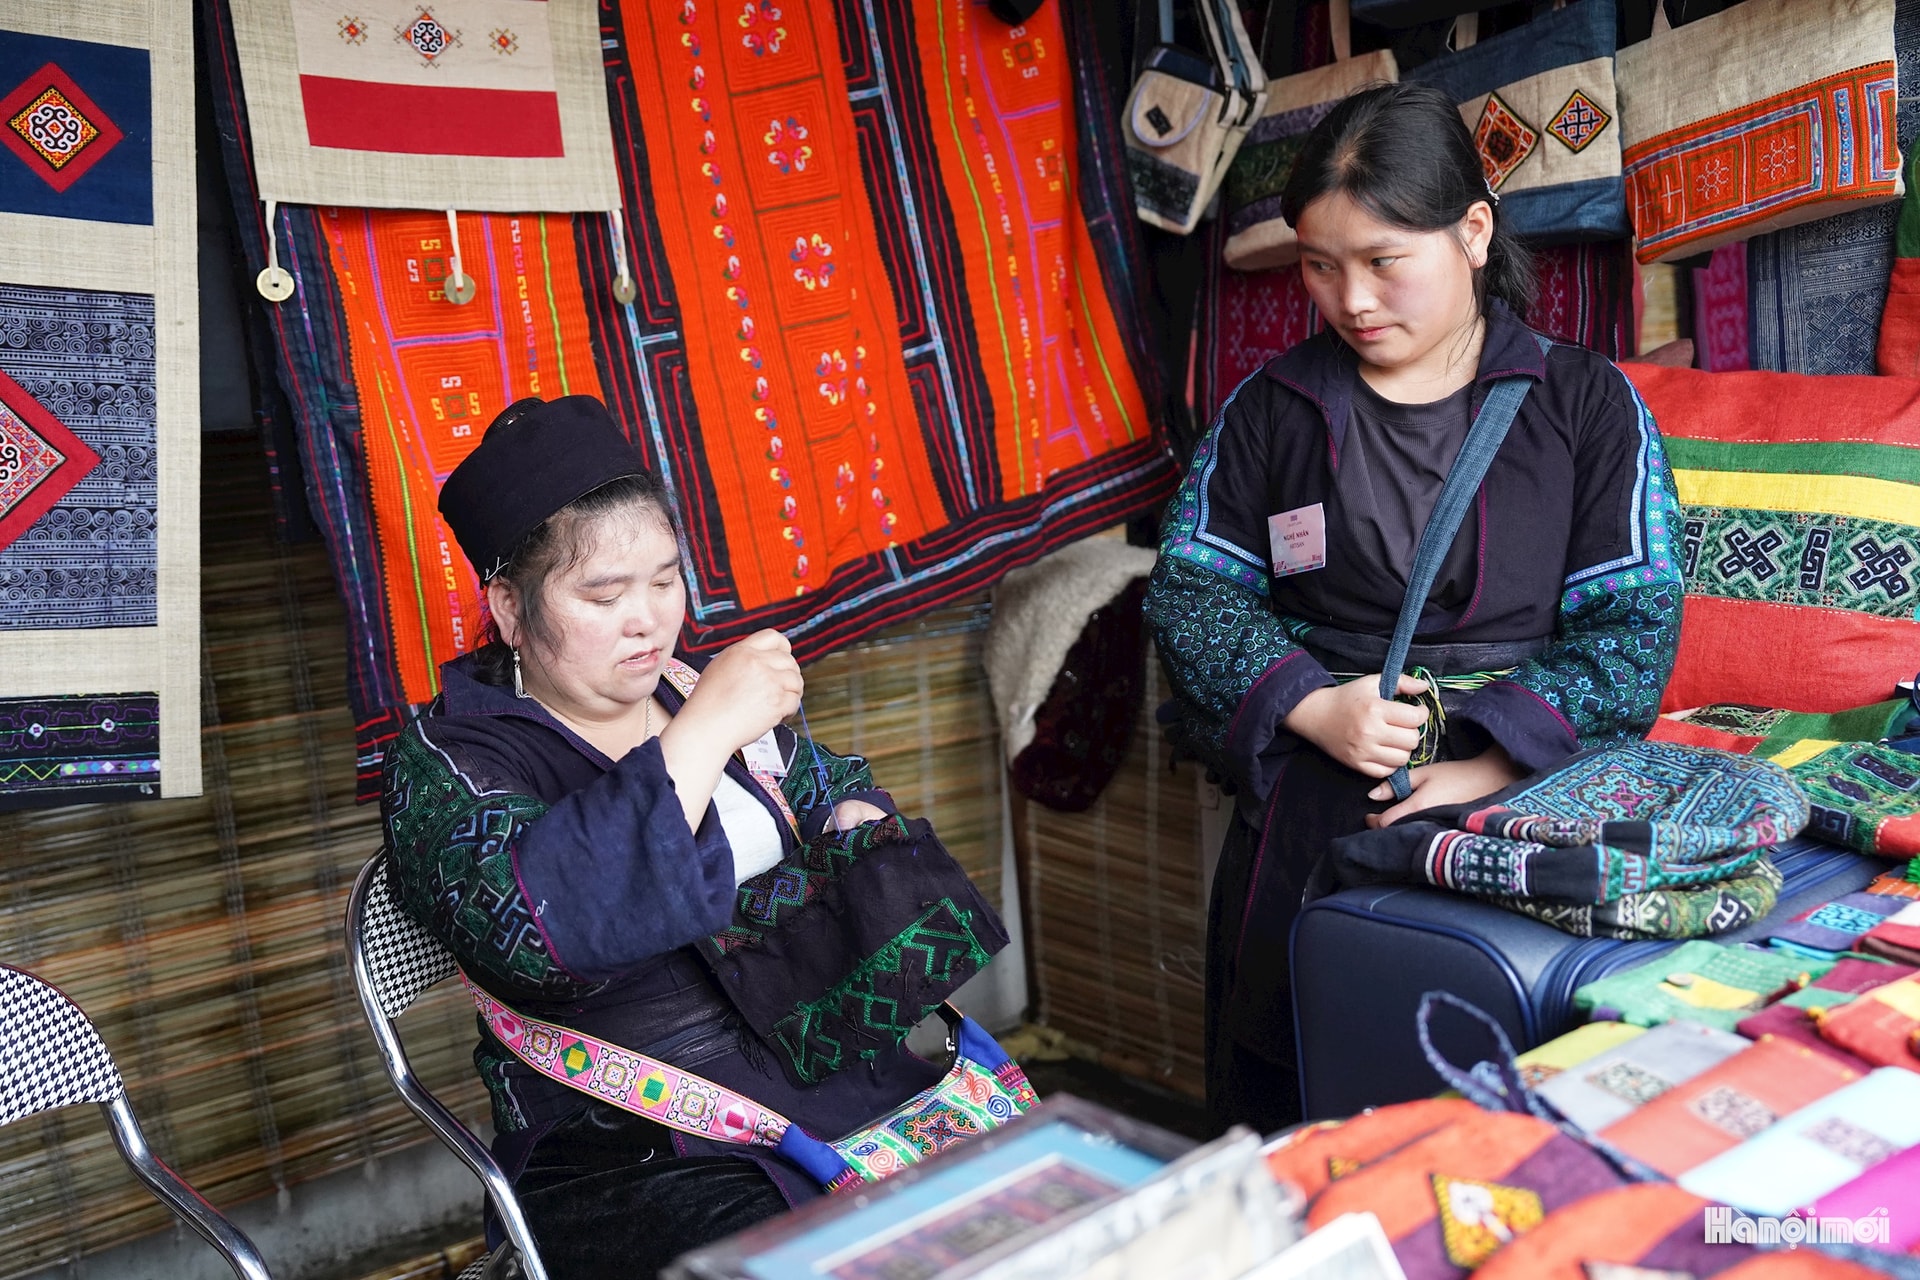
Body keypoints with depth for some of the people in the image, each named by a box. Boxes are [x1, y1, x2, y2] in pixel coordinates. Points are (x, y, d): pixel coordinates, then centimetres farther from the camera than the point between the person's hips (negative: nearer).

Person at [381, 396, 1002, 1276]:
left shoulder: (693, 693, 11)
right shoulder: (446, 766, -7)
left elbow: (831, 786, 28)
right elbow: (539, 930, -28)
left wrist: (858, 830, 4)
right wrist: (702, 733, -27)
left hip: (837, 1067, 6)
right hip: (633, 1162, -5)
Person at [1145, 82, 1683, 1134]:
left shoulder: (1586, 404, 9)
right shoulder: (1272, 407, 13)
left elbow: (1634, 624, 2)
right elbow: (1188, 585, 8)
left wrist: (1496, 762, -13)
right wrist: (1313, 705, -9)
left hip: (1529, 759, 0)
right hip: (1319, 761, 1)